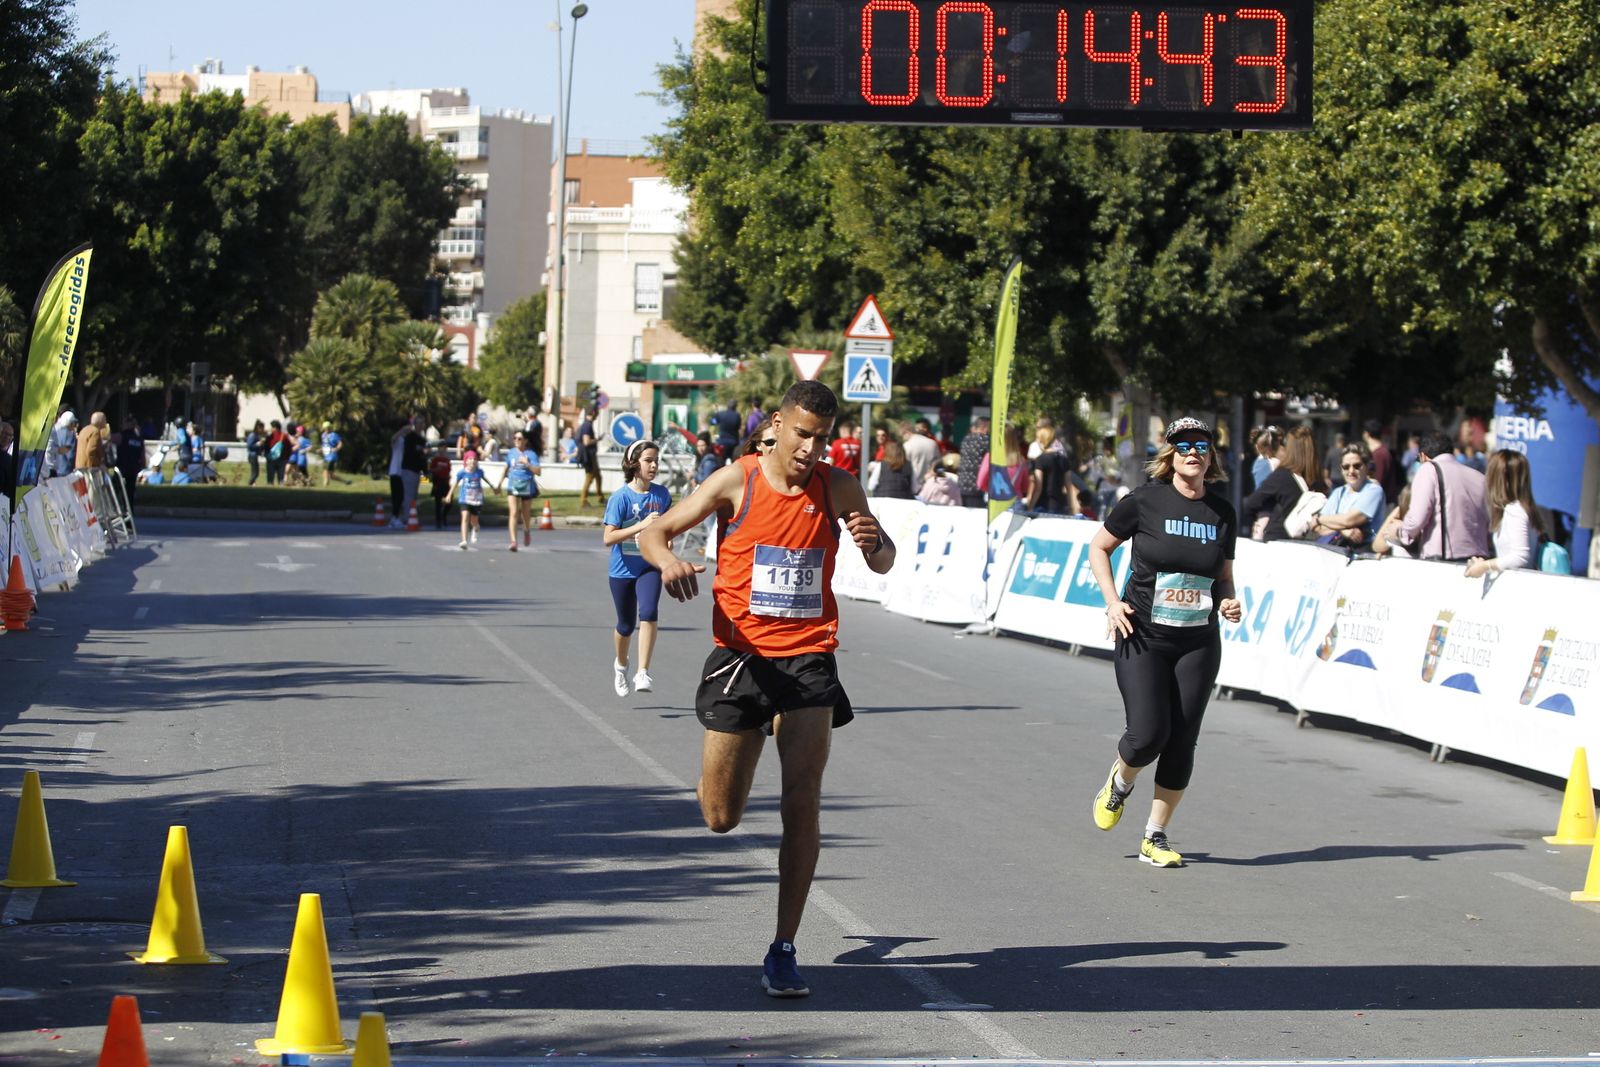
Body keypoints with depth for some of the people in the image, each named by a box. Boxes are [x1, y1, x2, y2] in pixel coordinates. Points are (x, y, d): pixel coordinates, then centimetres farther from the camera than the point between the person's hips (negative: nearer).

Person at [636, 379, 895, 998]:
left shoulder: (837, 489, 2)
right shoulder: (737, 482, -4)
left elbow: (883, 564, 12)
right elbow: (653, 533, 0)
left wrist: (873, 542, -13)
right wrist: (667, 561, -25)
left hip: (808, 660, 1)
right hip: (741, 657, -1)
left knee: (802, 804, -12)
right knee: (720, 818, 5)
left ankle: (783, 951, -6)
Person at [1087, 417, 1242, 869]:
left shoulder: (1222, 512, 5)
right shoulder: (1145, 501, -6)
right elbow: (1098, 547, 5)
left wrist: (1228, 601, -4)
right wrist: (1113, 602, -6)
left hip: (1198, 644, 3)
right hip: (1143, 638, -3)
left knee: (1182, 742, 0)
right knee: (1148, 733, -13)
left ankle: (1155, 836, 14)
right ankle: (1120, 782, 22)